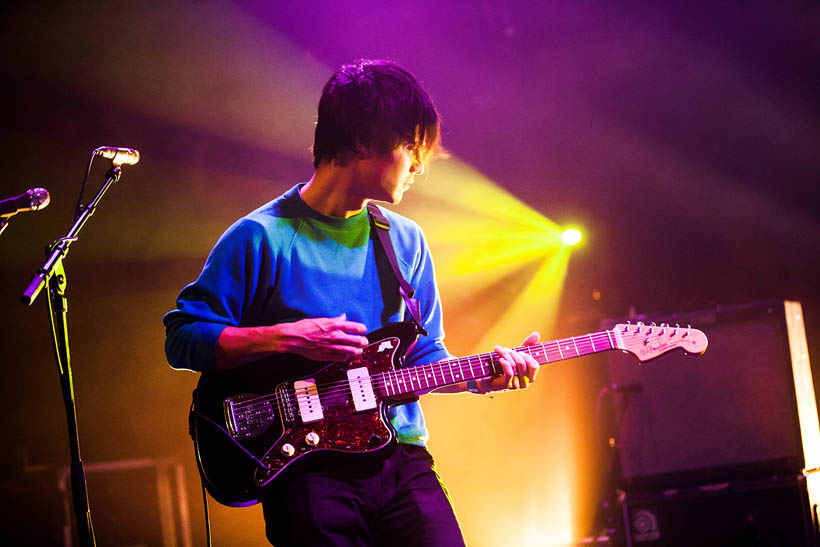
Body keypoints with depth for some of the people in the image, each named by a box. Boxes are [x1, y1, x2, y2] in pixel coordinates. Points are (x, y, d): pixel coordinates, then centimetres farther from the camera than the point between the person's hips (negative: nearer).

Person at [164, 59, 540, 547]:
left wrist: (479, 375, 1)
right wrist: (287, 337, -13)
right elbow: (182, 340, -3)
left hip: (400, 455, 4)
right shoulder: (262, 238, -2)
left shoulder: (405, 242, 15)